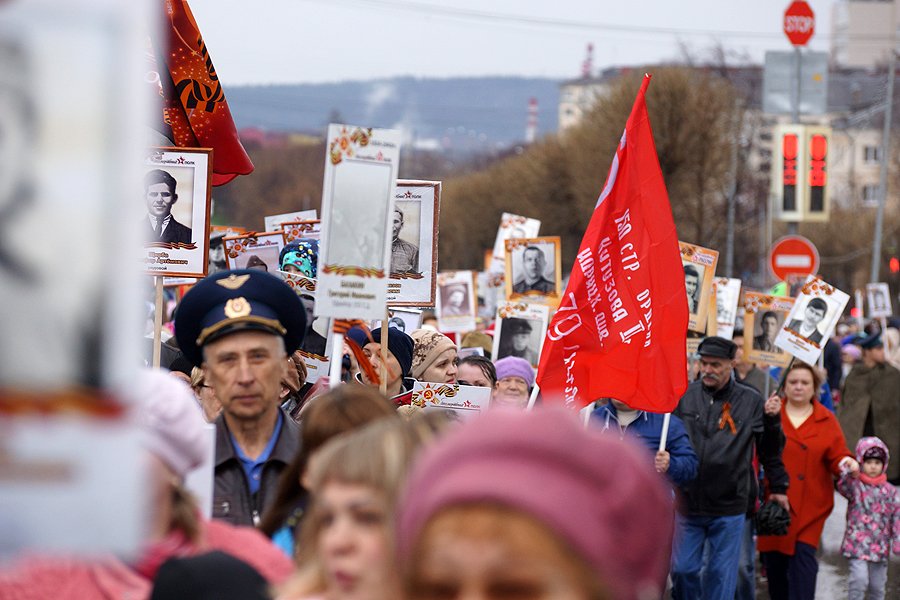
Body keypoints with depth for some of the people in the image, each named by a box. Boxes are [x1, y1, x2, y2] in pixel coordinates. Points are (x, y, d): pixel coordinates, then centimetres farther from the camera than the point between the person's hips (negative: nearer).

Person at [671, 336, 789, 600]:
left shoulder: (750, 401, 1)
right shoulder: (684, 395, 2)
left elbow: (771, 450, 6)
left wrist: (778, 487, -1)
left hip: (729, 508, -1)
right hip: (686, 503, 1)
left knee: (722, 574, 5)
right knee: (682, 570, 3)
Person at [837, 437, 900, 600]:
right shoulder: (856, 485, -3)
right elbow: (843, 487, -26)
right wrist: (851, 474, -48)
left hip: (880, 547, 4)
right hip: (858, 544, -4)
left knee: (877, 585, 10)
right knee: (859, 578, -19)